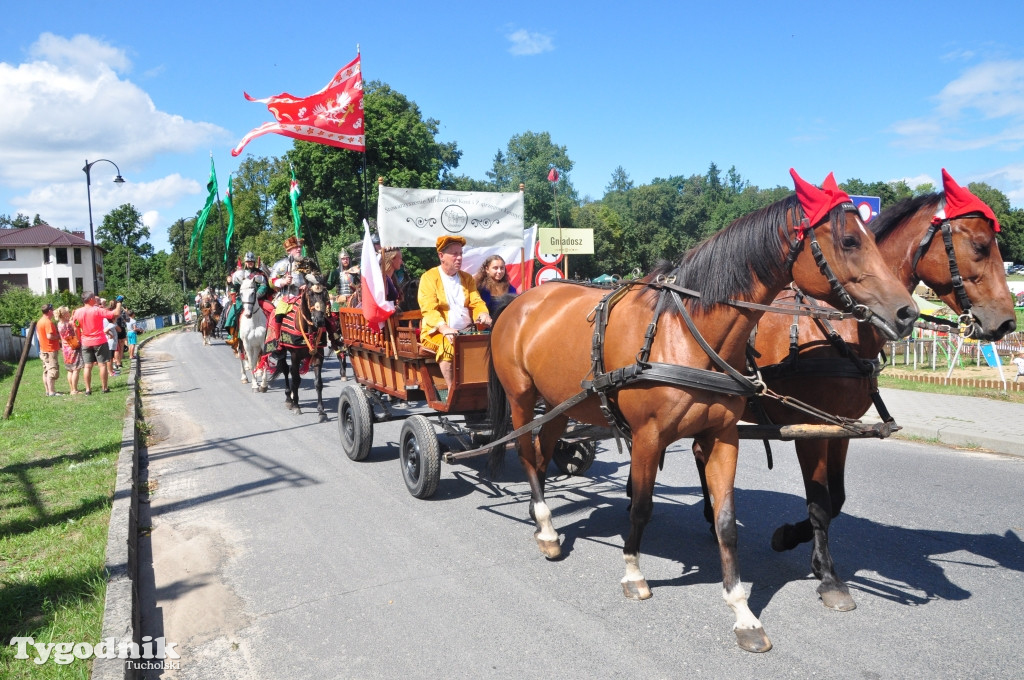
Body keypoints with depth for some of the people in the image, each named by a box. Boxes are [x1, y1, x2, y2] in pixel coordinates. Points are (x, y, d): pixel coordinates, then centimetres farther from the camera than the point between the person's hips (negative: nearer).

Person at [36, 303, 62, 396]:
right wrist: (58, 336, -8)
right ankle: (51, 392, -10)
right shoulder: (48, 322, -17)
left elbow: (38, 335, 20)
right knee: (52, 371, -9)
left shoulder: (39, 321, 14)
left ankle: (48, 391, 17)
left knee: (46, 371, 12)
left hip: (43, 349, 10)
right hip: (50, 350, -10)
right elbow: (50, 336, -25)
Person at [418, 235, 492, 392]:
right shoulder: (429, 278, -1)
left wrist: (483, 315, -17)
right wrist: (444, 328, -30)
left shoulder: (467, 278, 16)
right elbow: (429, 310, -12)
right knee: (449, 345, -36)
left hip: (467, 331, 5)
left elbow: (477, 303, 8)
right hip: (437, 333, -4)